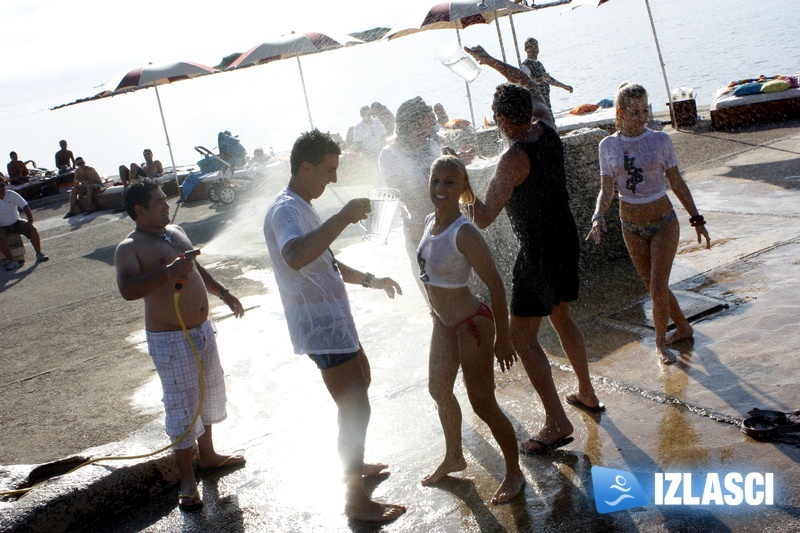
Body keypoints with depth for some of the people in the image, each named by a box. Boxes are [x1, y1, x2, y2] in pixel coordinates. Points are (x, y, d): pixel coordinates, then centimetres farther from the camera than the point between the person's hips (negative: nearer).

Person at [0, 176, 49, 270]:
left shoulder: (12, 195, -10)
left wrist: (30, 221, -23)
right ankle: (12, 261, -30)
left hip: (16, 223, 1)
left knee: (32, 229, -23)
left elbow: (26, 207, -11)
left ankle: (39, 254, -12)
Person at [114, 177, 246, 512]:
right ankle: (188, 481, 9)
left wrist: (224, 294, 22)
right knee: (182, 407, -3)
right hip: (171, 340, -8)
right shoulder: (130, 248, -16)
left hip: (203, 331, 8)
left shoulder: (175, 231, 10)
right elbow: (127, 289, -33)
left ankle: (207, 455, 41)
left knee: (209, 394, 20)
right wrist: (167, 273, -41)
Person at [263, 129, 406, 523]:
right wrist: (344, 217, -40)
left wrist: (370, 280, 19)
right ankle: (357, 501, 5)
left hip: (334, 319, 11)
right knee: (355, 410, -7)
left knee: (360, 385, 27)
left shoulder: (301, 207, 14)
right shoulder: (286, 209, -21)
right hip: (322, 326, -11)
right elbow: (295, 257, -44)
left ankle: (355, 465, 44)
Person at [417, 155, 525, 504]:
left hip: (471, 325, -9)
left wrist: (502, 340, -19)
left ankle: (514, 473, 23)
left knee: (482, 405, 2)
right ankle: (454, 458, 47)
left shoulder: (464, 233, -27)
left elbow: (495, 285, -23)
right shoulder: (431, 221, -2)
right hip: (443, 323, 9)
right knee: (439, 390, 23)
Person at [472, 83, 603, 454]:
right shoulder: (546, 131, 0)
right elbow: (527, 100, 23)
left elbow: (484, 218, -23)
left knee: (521, 336, -4)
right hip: (567, 240, 9)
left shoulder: (514, 159, -25)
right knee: (561, 317, 25)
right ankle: (587, 394, 38)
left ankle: (557, 423, -4)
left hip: (539, 253, -9)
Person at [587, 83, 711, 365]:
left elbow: (677, 183, 1)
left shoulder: (661, 140, -7)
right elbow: (606, 190, -1)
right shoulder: (608, 146, -3)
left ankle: (660, 341, 14)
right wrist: (598, 218, -19)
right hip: (631, 225, 2)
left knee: (658, 288, -9)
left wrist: (697, 219, 3)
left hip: (663, 221, -2)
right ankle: (683, 327, 36)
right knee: (653, 286, 12)